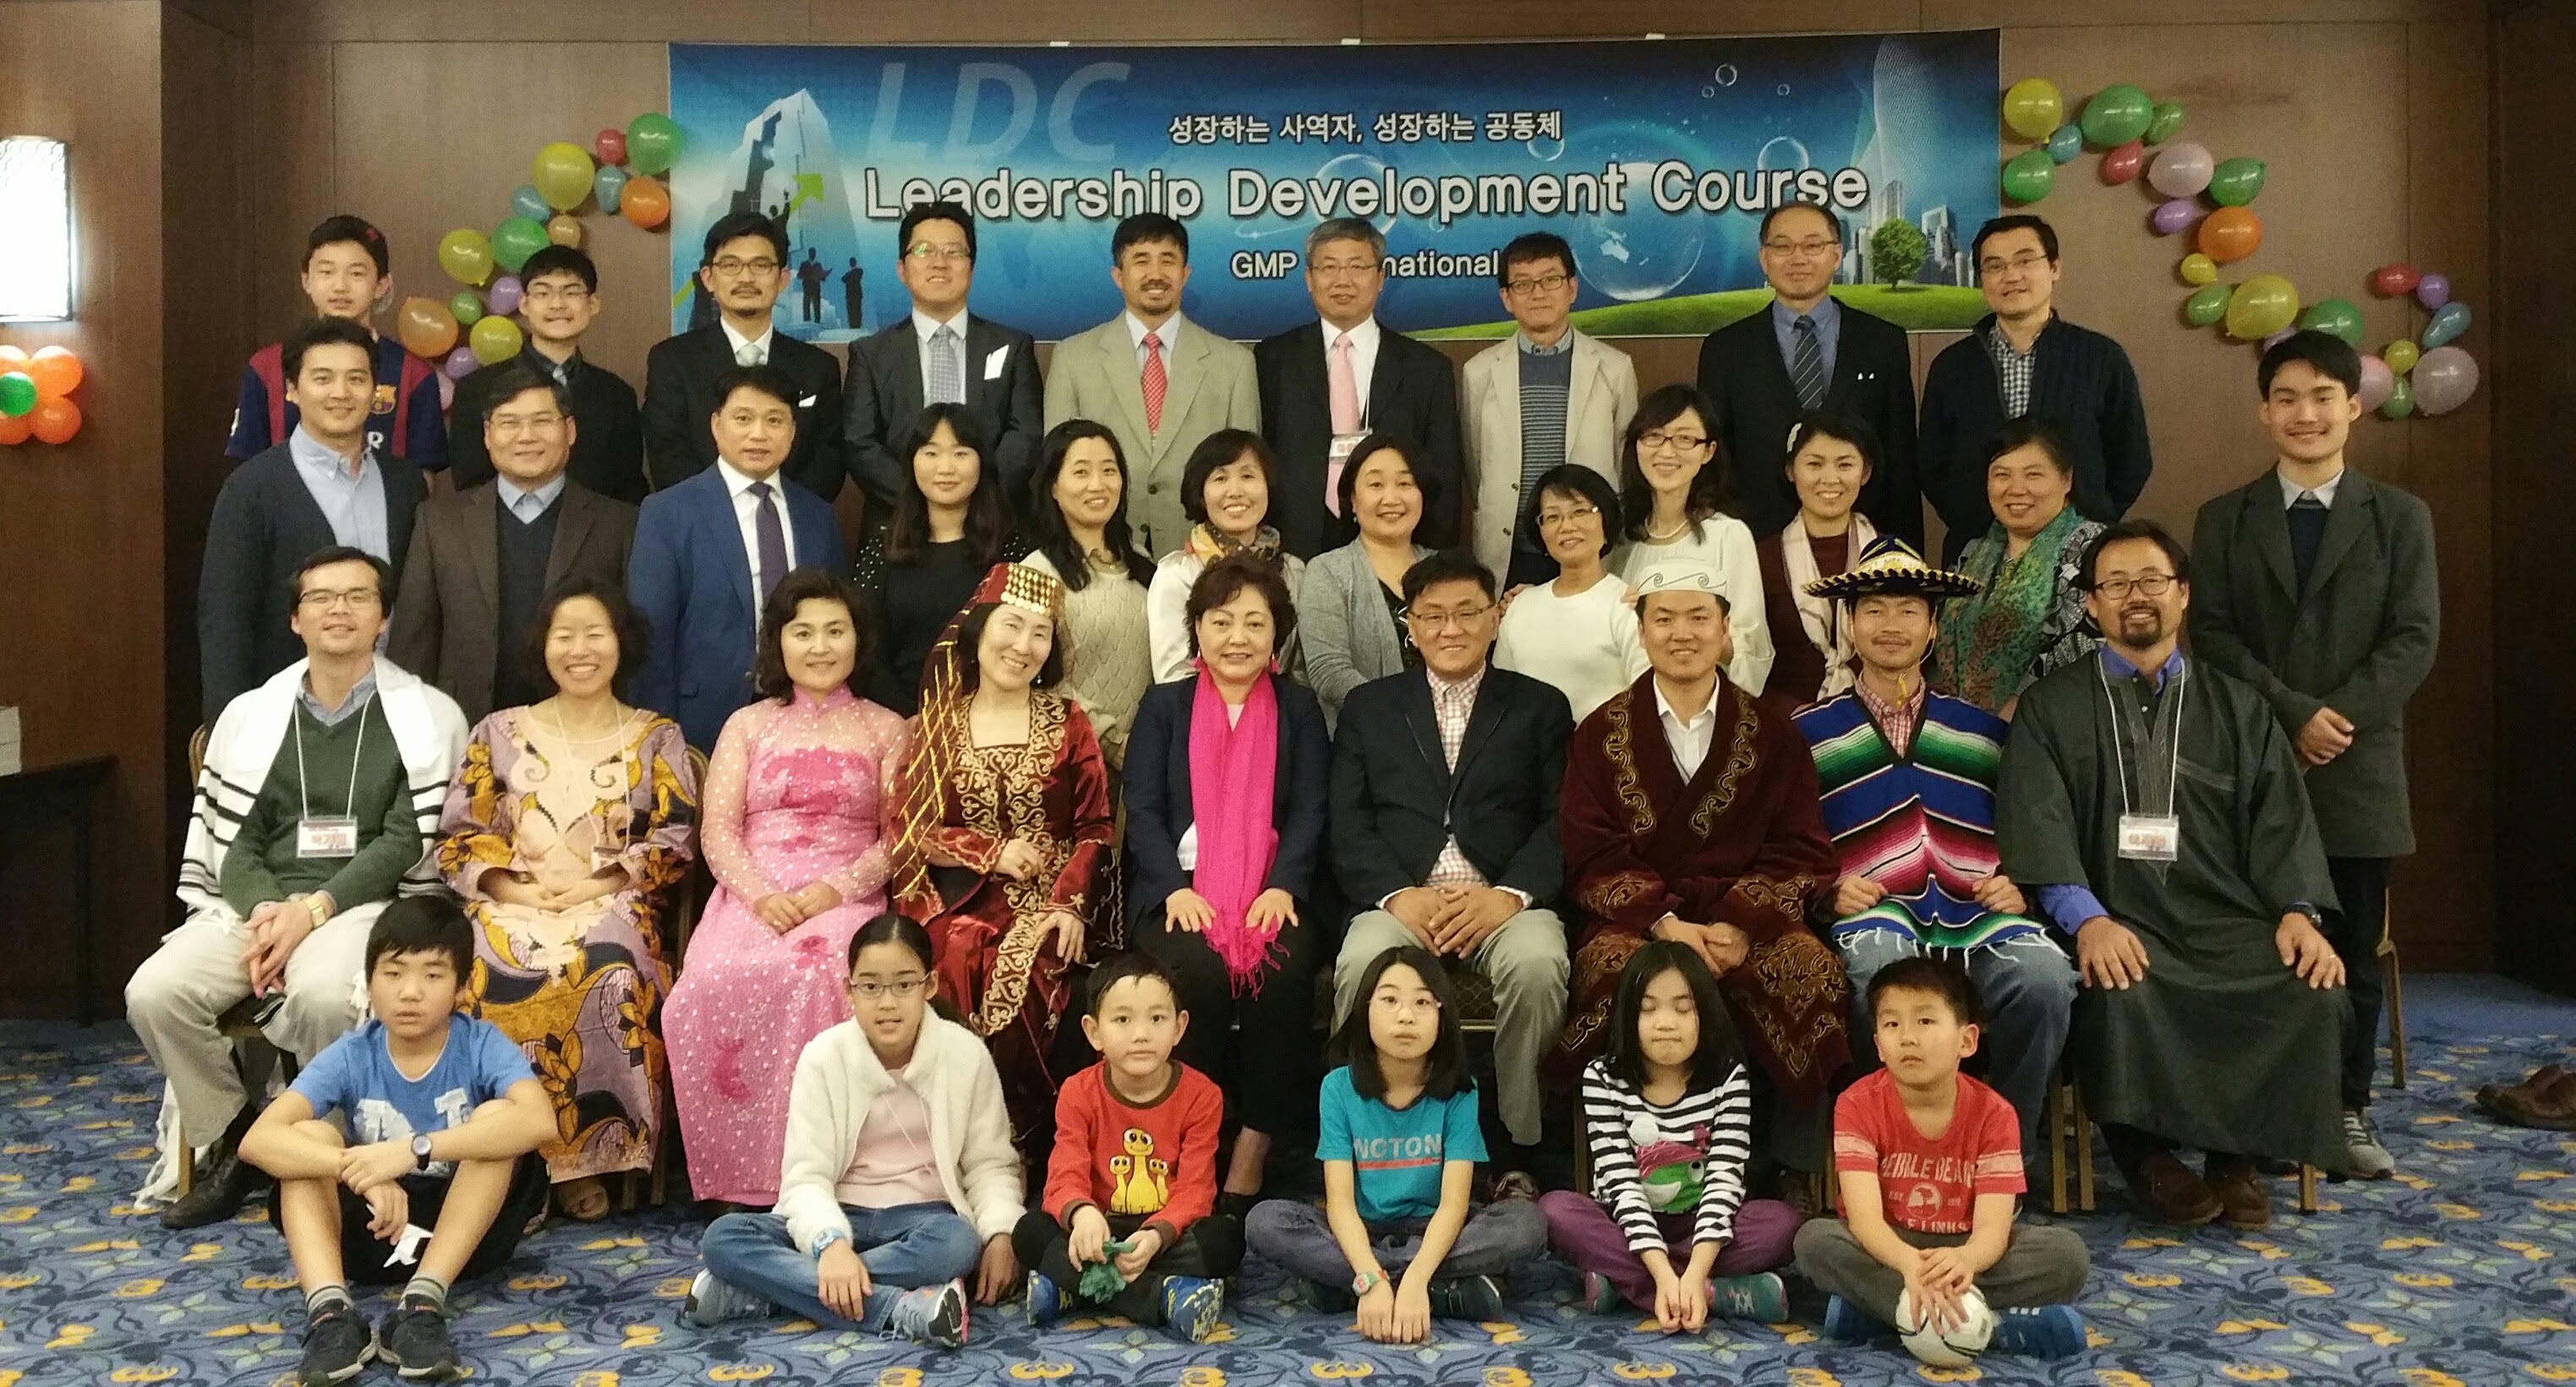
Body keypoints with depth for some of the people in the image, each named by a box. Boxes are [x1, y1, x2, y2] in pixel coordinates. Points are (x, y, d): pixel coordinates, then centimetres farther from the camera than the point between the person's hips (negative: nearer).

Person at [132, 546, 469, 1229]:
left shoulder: (428, 716, 3)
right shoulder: (249, 714, 14)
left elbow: (408, 842, -5)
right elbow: (231, 840, 9)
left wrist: (315, 910, -16)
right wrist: (263, 910, -12)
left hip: (370, 904, -4)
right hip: (257, 904, 4)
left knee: (321, 992, -36)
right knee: (155, 992, -22)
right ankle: (229, 1139, 1)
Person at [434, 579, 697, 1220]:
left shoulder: (657, 737, 13)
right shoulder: (500, 732, 16)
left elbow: (675, 843, 3)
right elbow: (458, 839, 8)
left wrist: (592, 885, -11)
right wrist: (523, 888, -9)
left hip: (611, 904, -1)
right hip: (512, 904, 1)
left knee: (608, 968, -36)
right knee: (488, 971, -33)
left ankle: (585, 1158, -24)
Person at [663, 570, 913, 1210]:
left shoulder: (886, 730, 14)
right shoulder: (748, 725, 18)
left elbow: (898, 837, 5)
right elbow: (717, 829, 8)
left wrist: (834, 889, -12)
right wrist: (760, 894, -11)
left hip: (846, 898, -2)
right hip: (752, 896, 2)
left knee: (815, 977, -36)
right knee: (715, 983, -31)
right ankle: (741, 1174, -20)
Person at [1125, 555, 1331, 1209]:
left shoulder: (1298, 708, 15)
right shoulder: (1163, 705, 14)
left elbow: (1311, 810, 3)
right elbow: (1142, 810, 3)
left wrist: (1283, 887, -15)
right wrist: (1176, 889, -14)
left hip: (1275, 892, 0)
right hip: (1182, 890, 0)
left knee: (1282, 971, -31)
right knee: (1198, 971, -32)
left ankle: (1254, 1147, -20)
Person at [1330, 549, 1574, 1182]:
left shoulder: (1540, 707, 17)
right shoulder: (1369, 706, 20)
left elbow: (1561, 821, 5)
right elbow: (1348, 822, 8)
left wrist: (1511, 894, -14)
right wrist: (1398, 894, -11)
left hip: (1507, 902, 0)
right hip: (1401, 900, 1)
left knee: (1535, 965, -33)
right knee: (1361, 966, -32)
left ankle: (1520, 1152, -15)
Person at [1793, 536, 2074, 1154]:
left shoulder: (1984, 729, 26)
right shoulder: (1809, 733, 20)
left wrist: (2018, 889, 5)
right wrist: (1831, 891, -4)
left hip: (1982, 919, 2)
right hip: (1875, 918, -2)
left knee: (2043, 976, -31)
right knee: (1883, 969, -38)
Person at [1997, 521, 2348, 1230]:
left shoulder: (2236, 707, 20)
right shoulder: (2050, 707, 10)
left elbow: (2280, 818, 11)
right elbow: (2036, 822, -4)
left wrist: (2297, 910, -9)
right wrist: (2086, 917, -21)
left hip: (2226, 917, 3)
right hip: (2113, 916, -3)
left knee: (2314, 993, -26)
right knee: (2122, 991, -35)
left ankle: (2237, 1156, -5)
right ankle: (2146, 1156, -11)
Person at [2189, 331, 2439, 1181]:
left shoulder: (2400, 517, 8)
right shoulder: (2223, 519, 8)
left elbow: (2415, 636, -1)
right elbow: (2212, 634, -1)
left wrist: (2341, 717, -14)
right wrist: (2294, 715, -13)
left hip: (2360, 769, 0)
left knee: (2352, 952, 5)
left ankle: (2348, 1110, 17)